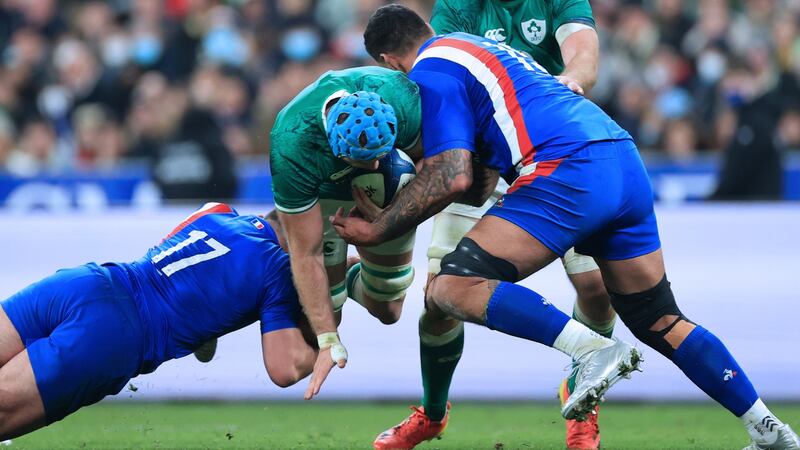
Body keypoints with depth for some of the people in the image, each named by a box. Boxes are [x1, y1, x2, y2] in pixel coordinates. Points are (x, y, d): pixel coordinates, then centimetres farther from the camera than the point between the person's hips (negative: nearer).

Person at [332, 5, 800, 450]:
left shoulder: (431, 70, 3)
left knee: (453, 288, -12)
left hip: (569, 173, -9)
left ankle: (593, 349, -24)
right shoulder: (476, 43, 31)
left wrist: (378, 228, 2)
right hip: (627, 164, 9)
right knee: (660, 320, 18)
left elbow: (452, 178, -7)